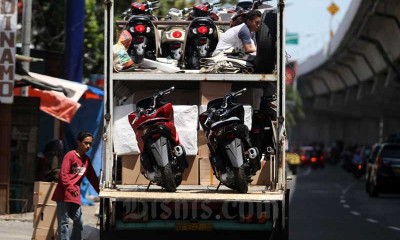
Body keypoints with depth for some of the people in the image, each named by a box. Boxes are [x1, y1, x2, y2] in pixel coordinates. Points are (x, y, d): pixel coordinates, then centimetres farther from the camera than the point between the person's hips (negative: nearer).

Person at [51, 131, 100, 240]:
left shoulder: (86, 159, 14)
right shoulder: (70, 155, -9)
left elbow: (92, 177, 21)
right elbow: (63, 174, -17)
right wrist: (71, 188, -29)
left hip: (76, 195, 7)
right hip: (64, 193, -7)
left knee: (79, 222, 5)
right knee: (64, 222, -6)